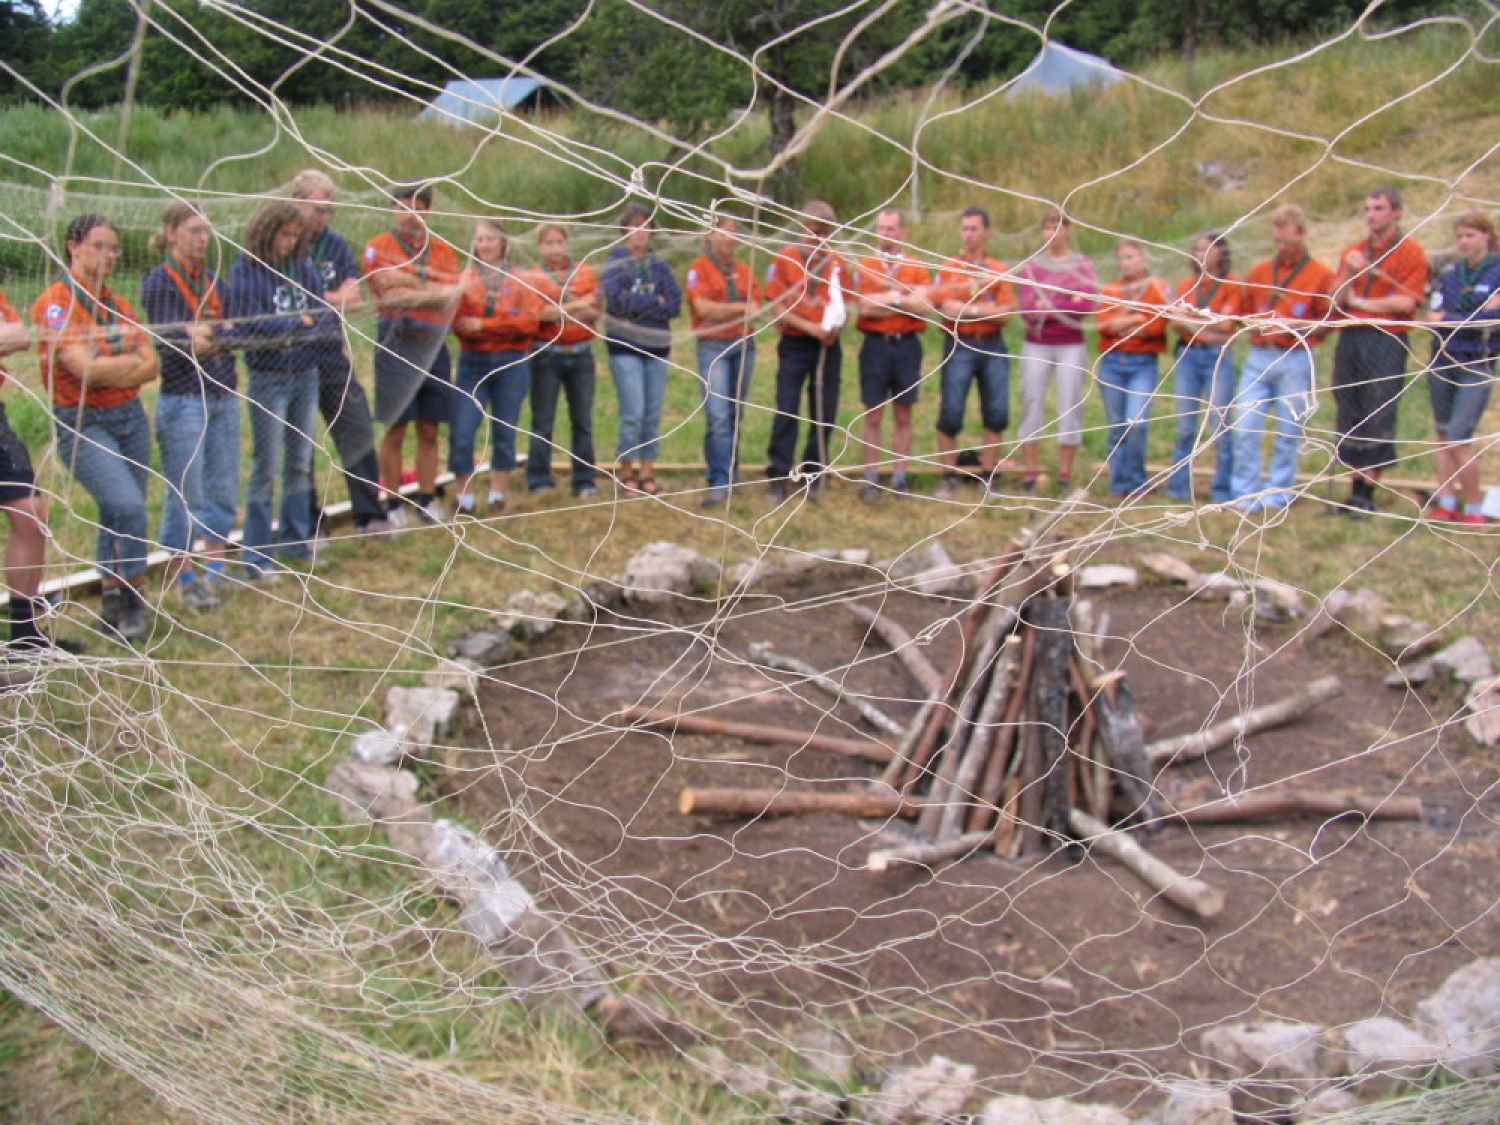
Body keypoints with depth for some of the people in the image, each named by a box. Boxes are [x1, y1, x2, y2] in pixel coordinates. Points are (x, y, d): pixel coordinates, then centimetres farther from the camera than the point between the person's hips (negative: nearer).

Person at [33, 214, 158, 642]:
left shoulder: (119, 306, 11)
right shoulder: (54, 303, -9)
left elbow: (151, 367, 3)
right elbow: (84, 369, -18)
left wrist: (108, 372, -13)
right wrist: (133, 361, -3)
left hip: (130, 417, 6)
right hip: (82, 425, -6)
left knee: (118, 514, 10)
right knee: (127, 505, -19)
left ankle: (111, 603, 23)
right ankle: (131, 603, -5)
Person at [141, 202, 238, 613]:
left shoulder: (212, 281, 11)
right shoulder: (158, 282, -8)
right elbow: (163, 341, -16)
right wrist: (191, 343, -28)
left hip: (223, 397, 6)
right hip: (183, 400, -6)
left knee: (223, 490, 10)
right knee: (185, 495, 0)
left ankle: (216, 570, 22)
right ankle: (186, 579, 10)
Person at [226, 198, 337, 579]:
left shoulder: (304, 266, 4)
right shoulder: (246, 270, -8)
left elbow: (328, 318, 1)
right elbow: (248, 325, -17)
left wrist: (291, 332, -16)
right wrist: (300, 323, -8)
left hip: (307, 375, 5)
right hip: (268, 379, -5)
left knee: (300, 463, 13)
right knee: (266, 469, 0)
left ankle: (295, 541, 26)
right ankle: (257, 556, 8)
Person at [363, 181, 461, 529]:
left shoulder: (443, 250, 12)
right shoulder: (378, 247, 1)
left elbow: (451, 298, -3)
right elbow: (389, 292, -12)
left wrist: (408, 294, -13)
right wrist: (434, 292, -9)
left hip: (434, 344, 4)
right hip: (397, 344, -4)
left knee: (429, 429, 7)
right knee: (395, 429, 0)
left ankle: (427, 500, 16)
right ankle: (394, 504, 7)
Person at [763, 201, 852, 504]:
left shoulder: (837, 264, 8)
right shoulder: (784, 260, -1)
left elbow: (844, 304, 13)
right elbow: (777, 307, -4)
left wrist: (836, 326, -8)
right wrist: (809, 327, -14)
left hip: (828, 346, 3)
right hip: (794, 345, -3)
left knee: (825, 413, 5)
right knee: (786, 412, -4)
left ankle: (813, 475, 16)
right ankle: (778, 478, 0)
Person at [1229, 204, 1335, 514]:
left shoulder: (1321, 276, 1)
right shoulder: (1258, 272, 13)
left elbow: (1327, 324, 1)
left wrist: (1295, 326, -13)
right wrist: (1255, 325, 1)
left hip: (1295, 360, -3)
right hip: (1258, 357, 3)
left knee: (1288, 432, 1)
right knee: (1244, 428, -4)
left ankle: (1277, 496, 12)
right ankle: (1246, 496, 3)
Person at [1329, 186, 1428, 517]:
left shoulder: (1410, 253, 1)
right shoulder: (1352, 253, 17)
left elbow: (1406, 302, -10)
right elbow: (1337, 302, 9)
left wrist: (1359, 302, -1)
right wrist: (1349, 274, -9)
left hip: (1386, 341, -5)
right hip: (1349, 339, 5)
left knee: (1378, 418, -5)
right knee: (1349, 417, 5)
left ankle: (1368, 494, -1)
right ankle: (1355, 491, 11)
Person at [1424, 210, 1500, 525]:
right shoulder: (1449, 275, 9)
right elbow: (1435, 320, 0)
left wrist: (1449, 319, -8)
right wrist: (1475, 319, -11)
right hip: (1442, 361, 5)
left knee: (1459, 439, -10)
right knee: (1443, 434, 6)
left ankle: (1475, 508, 1)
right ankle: (1446, 503, 12)